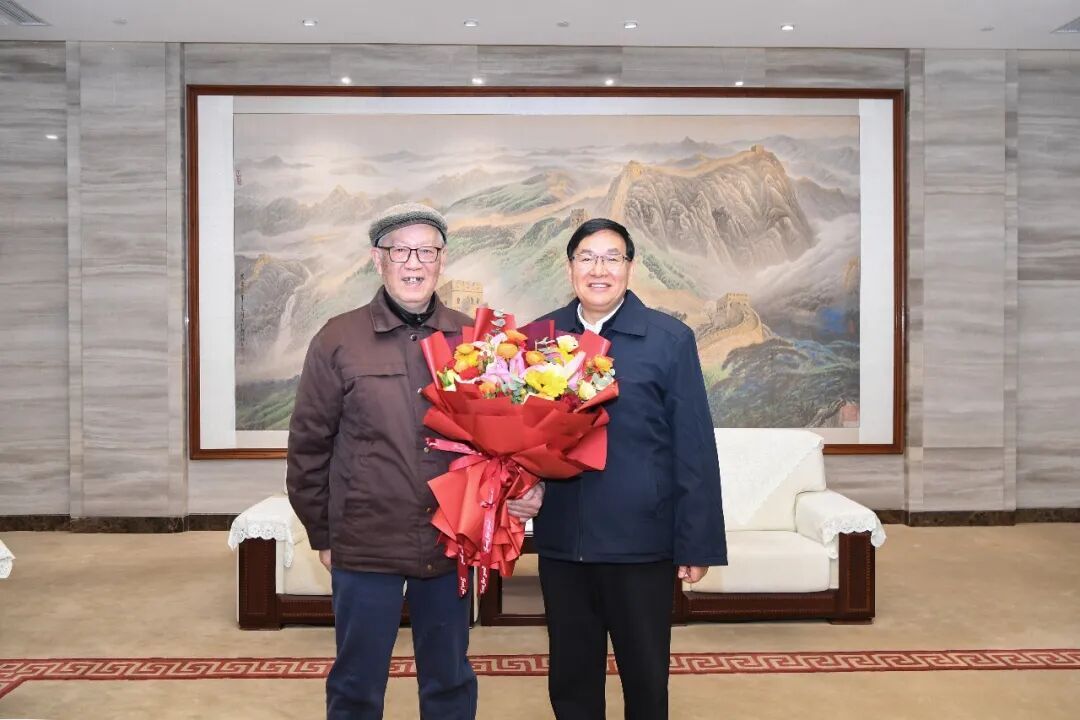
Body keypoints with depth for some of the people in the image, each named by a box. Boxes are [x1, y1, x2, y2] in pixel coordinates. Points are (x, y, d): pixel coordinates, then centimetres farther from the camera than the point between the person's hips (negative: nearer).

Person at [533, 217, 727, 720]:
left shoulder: (670, 339, -6)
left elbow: (694, 449, -7)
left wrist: (698, 543, -8)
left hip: (641, 540, -3)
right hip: (560, 541, 3)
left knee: (645, 677, 14)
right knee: (570, 677, 17)